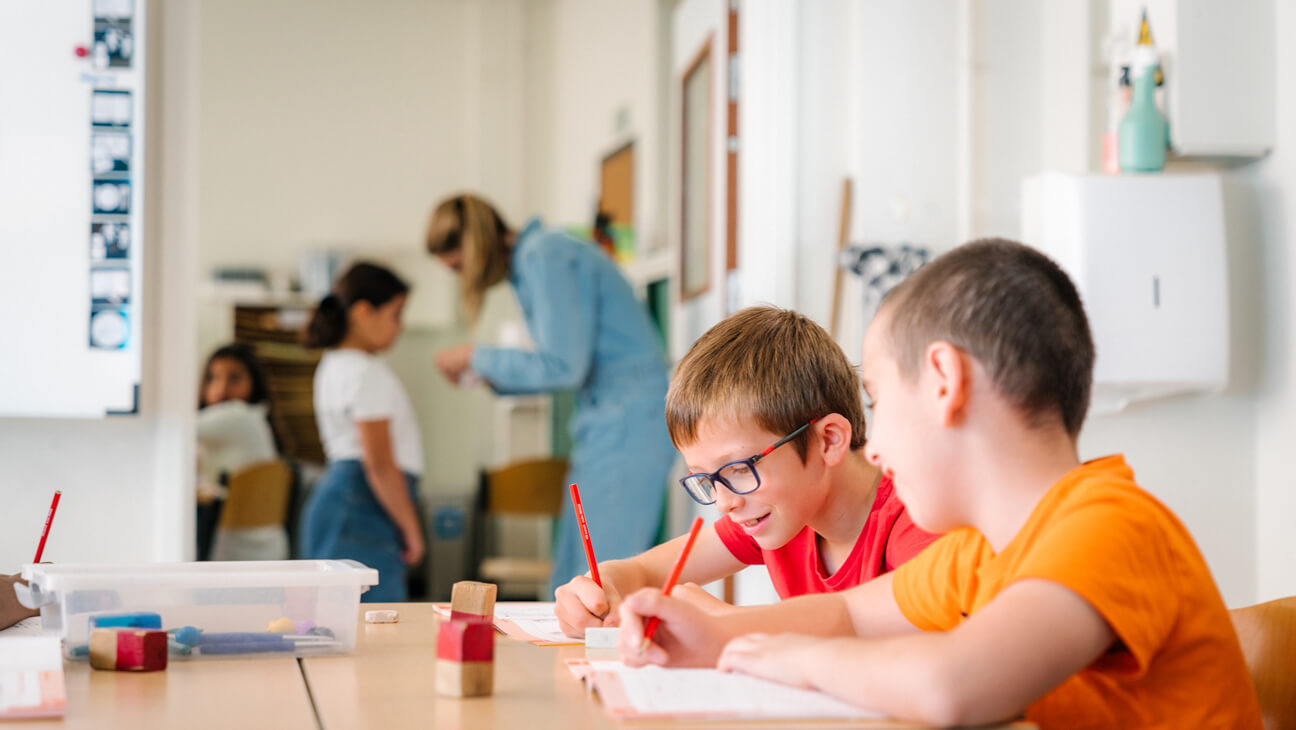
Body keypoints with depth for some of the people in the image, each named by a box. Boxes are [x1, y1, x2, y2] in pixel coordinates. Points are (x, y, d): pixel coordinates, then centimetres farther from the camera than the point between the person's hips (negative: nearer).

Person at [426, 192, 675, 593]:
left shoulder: (544, 255, -12)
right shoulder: (534, 256, 18)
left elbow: (562, 366, -18)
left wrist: (477, 356, -6)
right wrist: (491, 378, 16)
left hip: (626, 422, -10)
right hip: (604, 421, 10)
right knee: (566, 587, 8)